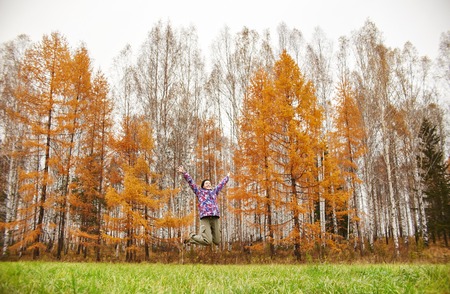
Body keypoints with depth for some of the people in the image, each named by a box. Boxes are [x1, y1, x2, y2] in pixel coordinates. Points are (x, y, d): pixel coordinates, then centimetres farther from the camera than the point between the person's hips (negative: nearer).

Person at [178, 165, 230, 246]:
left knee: (217, 241, 2)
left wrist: (227, 177, 55)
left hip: (215, 218, 5)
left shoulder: (214, 191, 27)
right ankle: (192, 237, 12)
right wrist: (184, 172, -1)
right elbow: (190, 182, 9)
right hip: (205, 218, -5)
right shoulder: (199, 192, 17)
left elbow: (221, 184, 41)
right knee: (208, 242, -14)